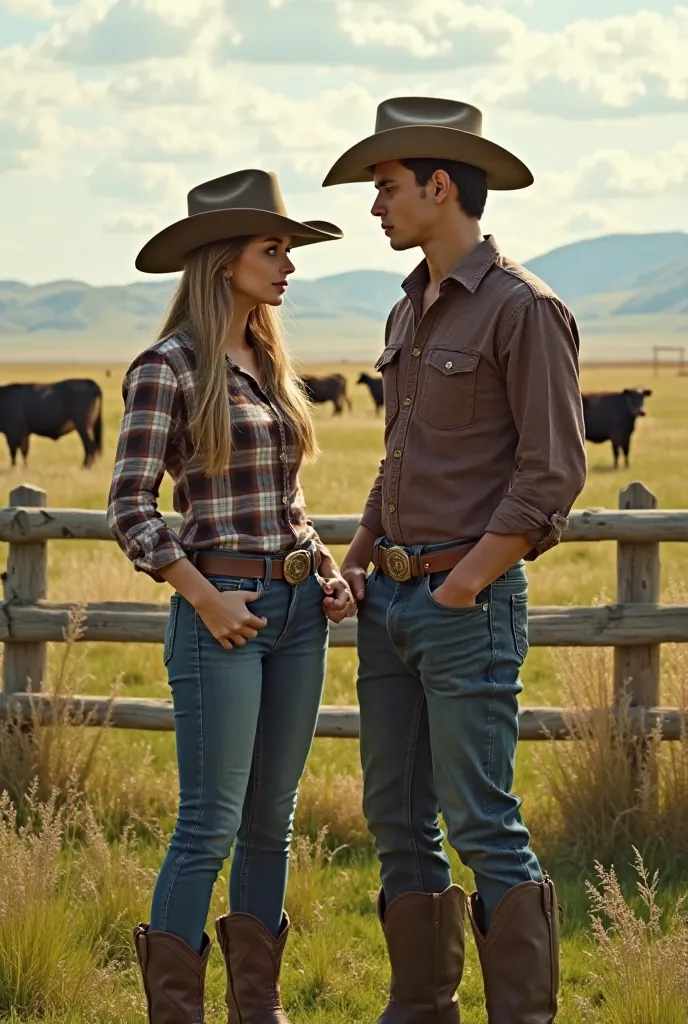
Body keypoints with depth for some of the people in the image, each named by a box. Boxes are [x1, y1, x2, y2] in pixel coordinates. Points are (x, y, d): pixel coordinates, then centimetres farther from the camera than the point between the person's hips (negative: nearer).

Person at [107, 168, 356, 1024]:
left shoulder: (267, 363, 13)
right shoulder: (167, 368, -9)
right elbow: (129, 510, -12)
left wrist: (328, 569, 7)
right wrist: (207, 601, -14)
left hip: (298, 608, 7)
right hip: (222, 608, -7)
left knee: (271, 820, 11)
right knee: (210, 825, -5)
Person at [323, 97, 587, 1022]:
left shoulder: (523, 309, -10)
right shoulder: (411, 312, 16)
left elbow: (553, 472, -15)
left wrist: (464, 583, -15)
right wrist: (357, 561, 13)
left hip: (470, 602, -8)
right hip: (392, 600, 8)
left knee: (482, 823, -8)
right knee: (397, 820, 9)